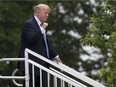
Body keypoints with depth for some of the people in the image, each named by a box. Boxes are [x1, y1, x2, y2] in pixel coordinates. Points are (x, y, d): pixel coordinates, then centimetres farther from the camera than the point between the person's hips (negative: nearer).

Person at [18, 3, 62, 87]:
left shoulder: (41, 25, 18)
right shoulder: (29, 24, -10)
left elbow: (46, 43, 27)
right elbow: (31, 40, -25)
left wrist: (54, 56, 25)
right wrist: (42, 29, -24)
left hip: (42, 63, 9)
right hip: (31, 64, -9)